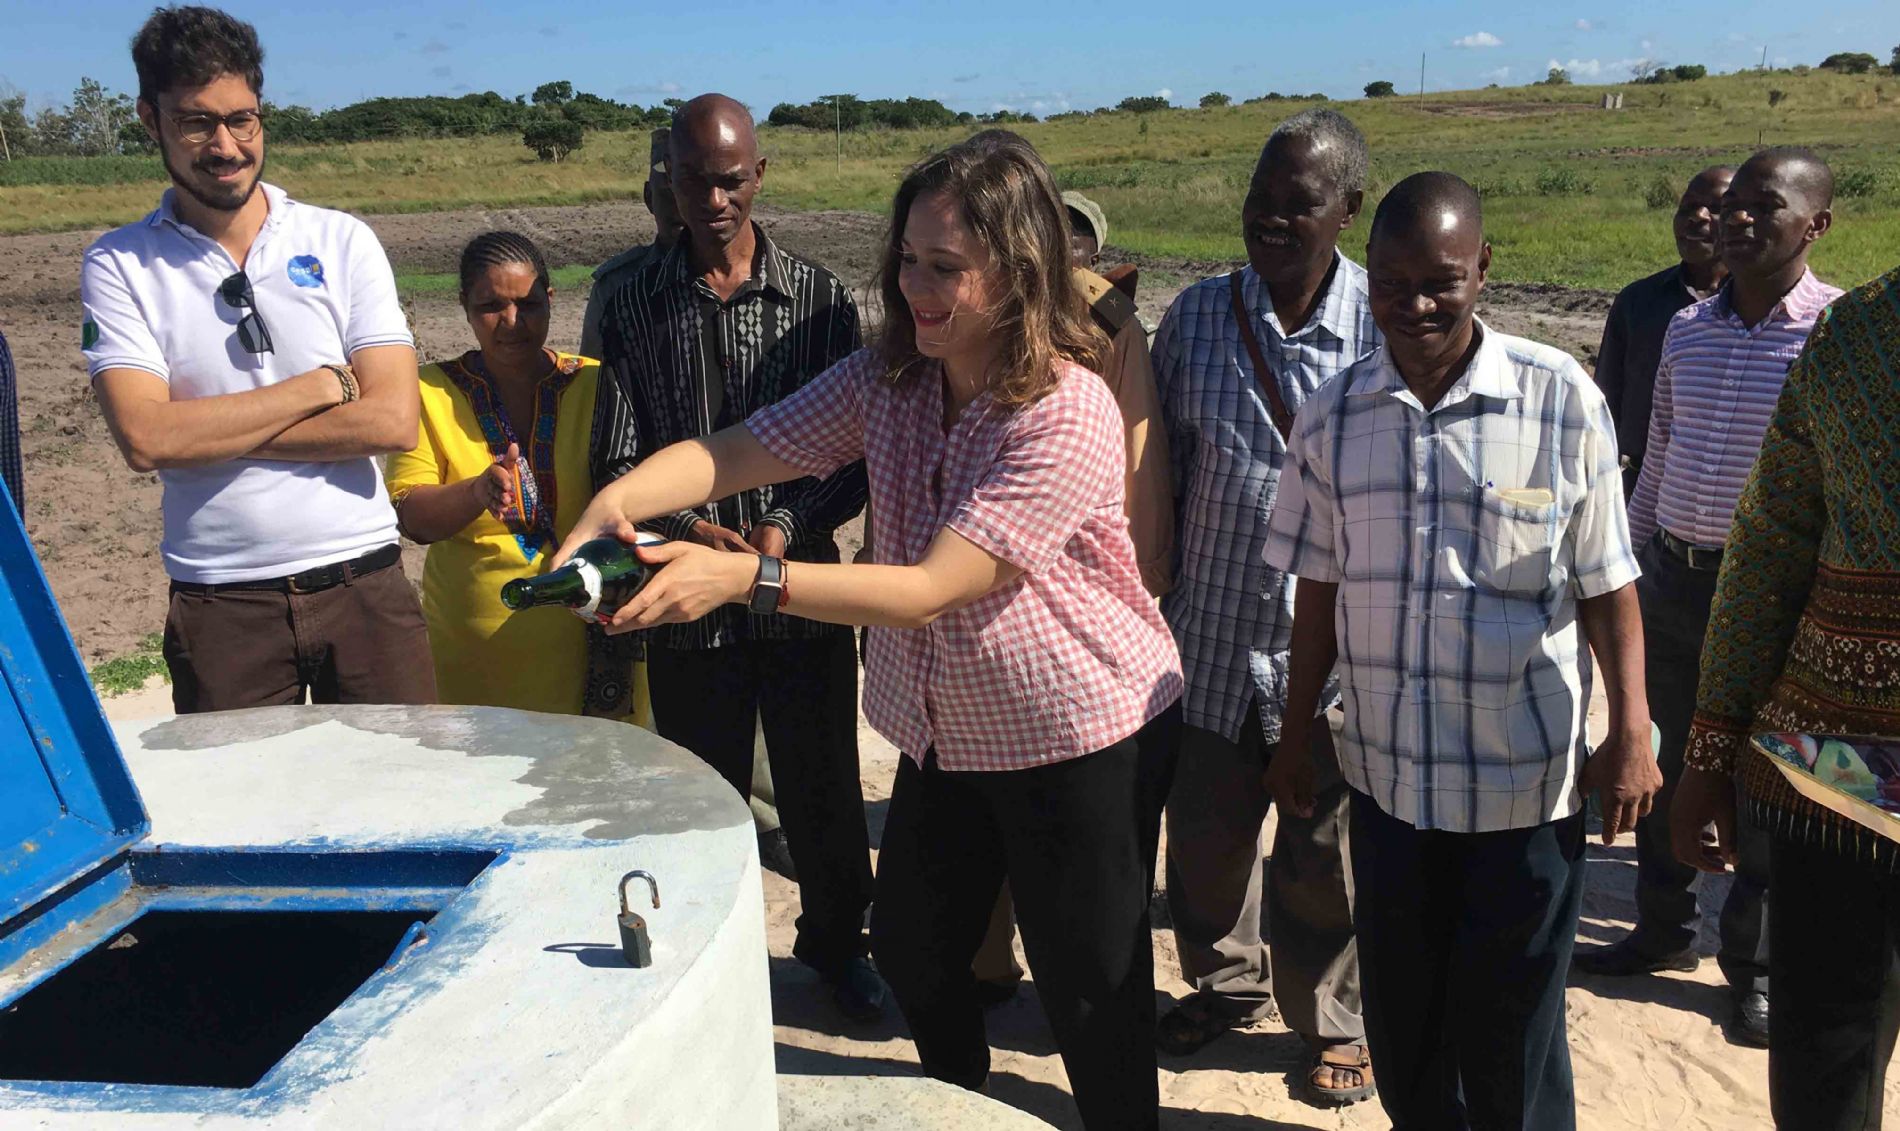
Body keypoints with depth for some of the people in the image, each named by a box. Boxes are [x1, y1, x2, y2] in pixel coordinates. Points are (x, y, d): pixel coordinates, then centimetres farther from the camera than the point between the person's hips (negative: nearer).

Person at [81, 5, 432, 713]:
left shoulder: (341, 242, 4)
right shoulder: (119, 265, 3)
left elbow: (394, 421, -7)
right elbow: (146, 439, -11)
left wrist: (209, 431, -8)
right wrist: (321, 386, -9)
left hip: (362, 583, 1)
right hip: (220, 607, 0)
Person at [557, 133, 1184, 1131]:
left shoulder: (1068, 416, -27)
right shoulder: (887, 380, -4)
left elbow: (928, 589, -31)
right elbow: (736, 452, -11)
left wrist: (741, 577, -39)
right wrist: (618, 502, -31)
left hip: (1075, 739, -7)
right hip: (942, 731, 7)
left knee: (1090, 994, 8)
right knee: (911, 953, 22)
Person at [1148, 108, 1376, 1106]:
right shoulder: (1197, 315, 1)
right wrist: (1153, 585, 8)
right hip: (1211, 637, 3)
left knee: (1321, 857, 11)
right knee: (1204, 834, 17)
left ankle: (1330, 1025, 35)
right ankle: (1223, 984, 44)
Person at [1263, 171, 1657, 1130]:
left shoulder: (1561, 399, -11)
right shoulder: (1332, 415, -2)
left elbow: (1606, 585, -4)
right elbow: (1319, 591, 6)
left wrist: (1630, 735, -8)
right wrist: (1295, 737, 9)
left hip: (1531, 778, -3)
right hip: (1386, 772, 3)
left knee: (1509, 1025, 11)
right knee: (1399, 1015, 18)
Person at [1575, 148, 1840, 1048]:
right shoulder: (1686, 328, 6)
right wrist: (1626, 571, 15)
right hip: (1672, 578, 5)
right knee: (1674, 768, 17)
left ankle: (1755, 967, 25)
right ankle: (1663, 931, 35)